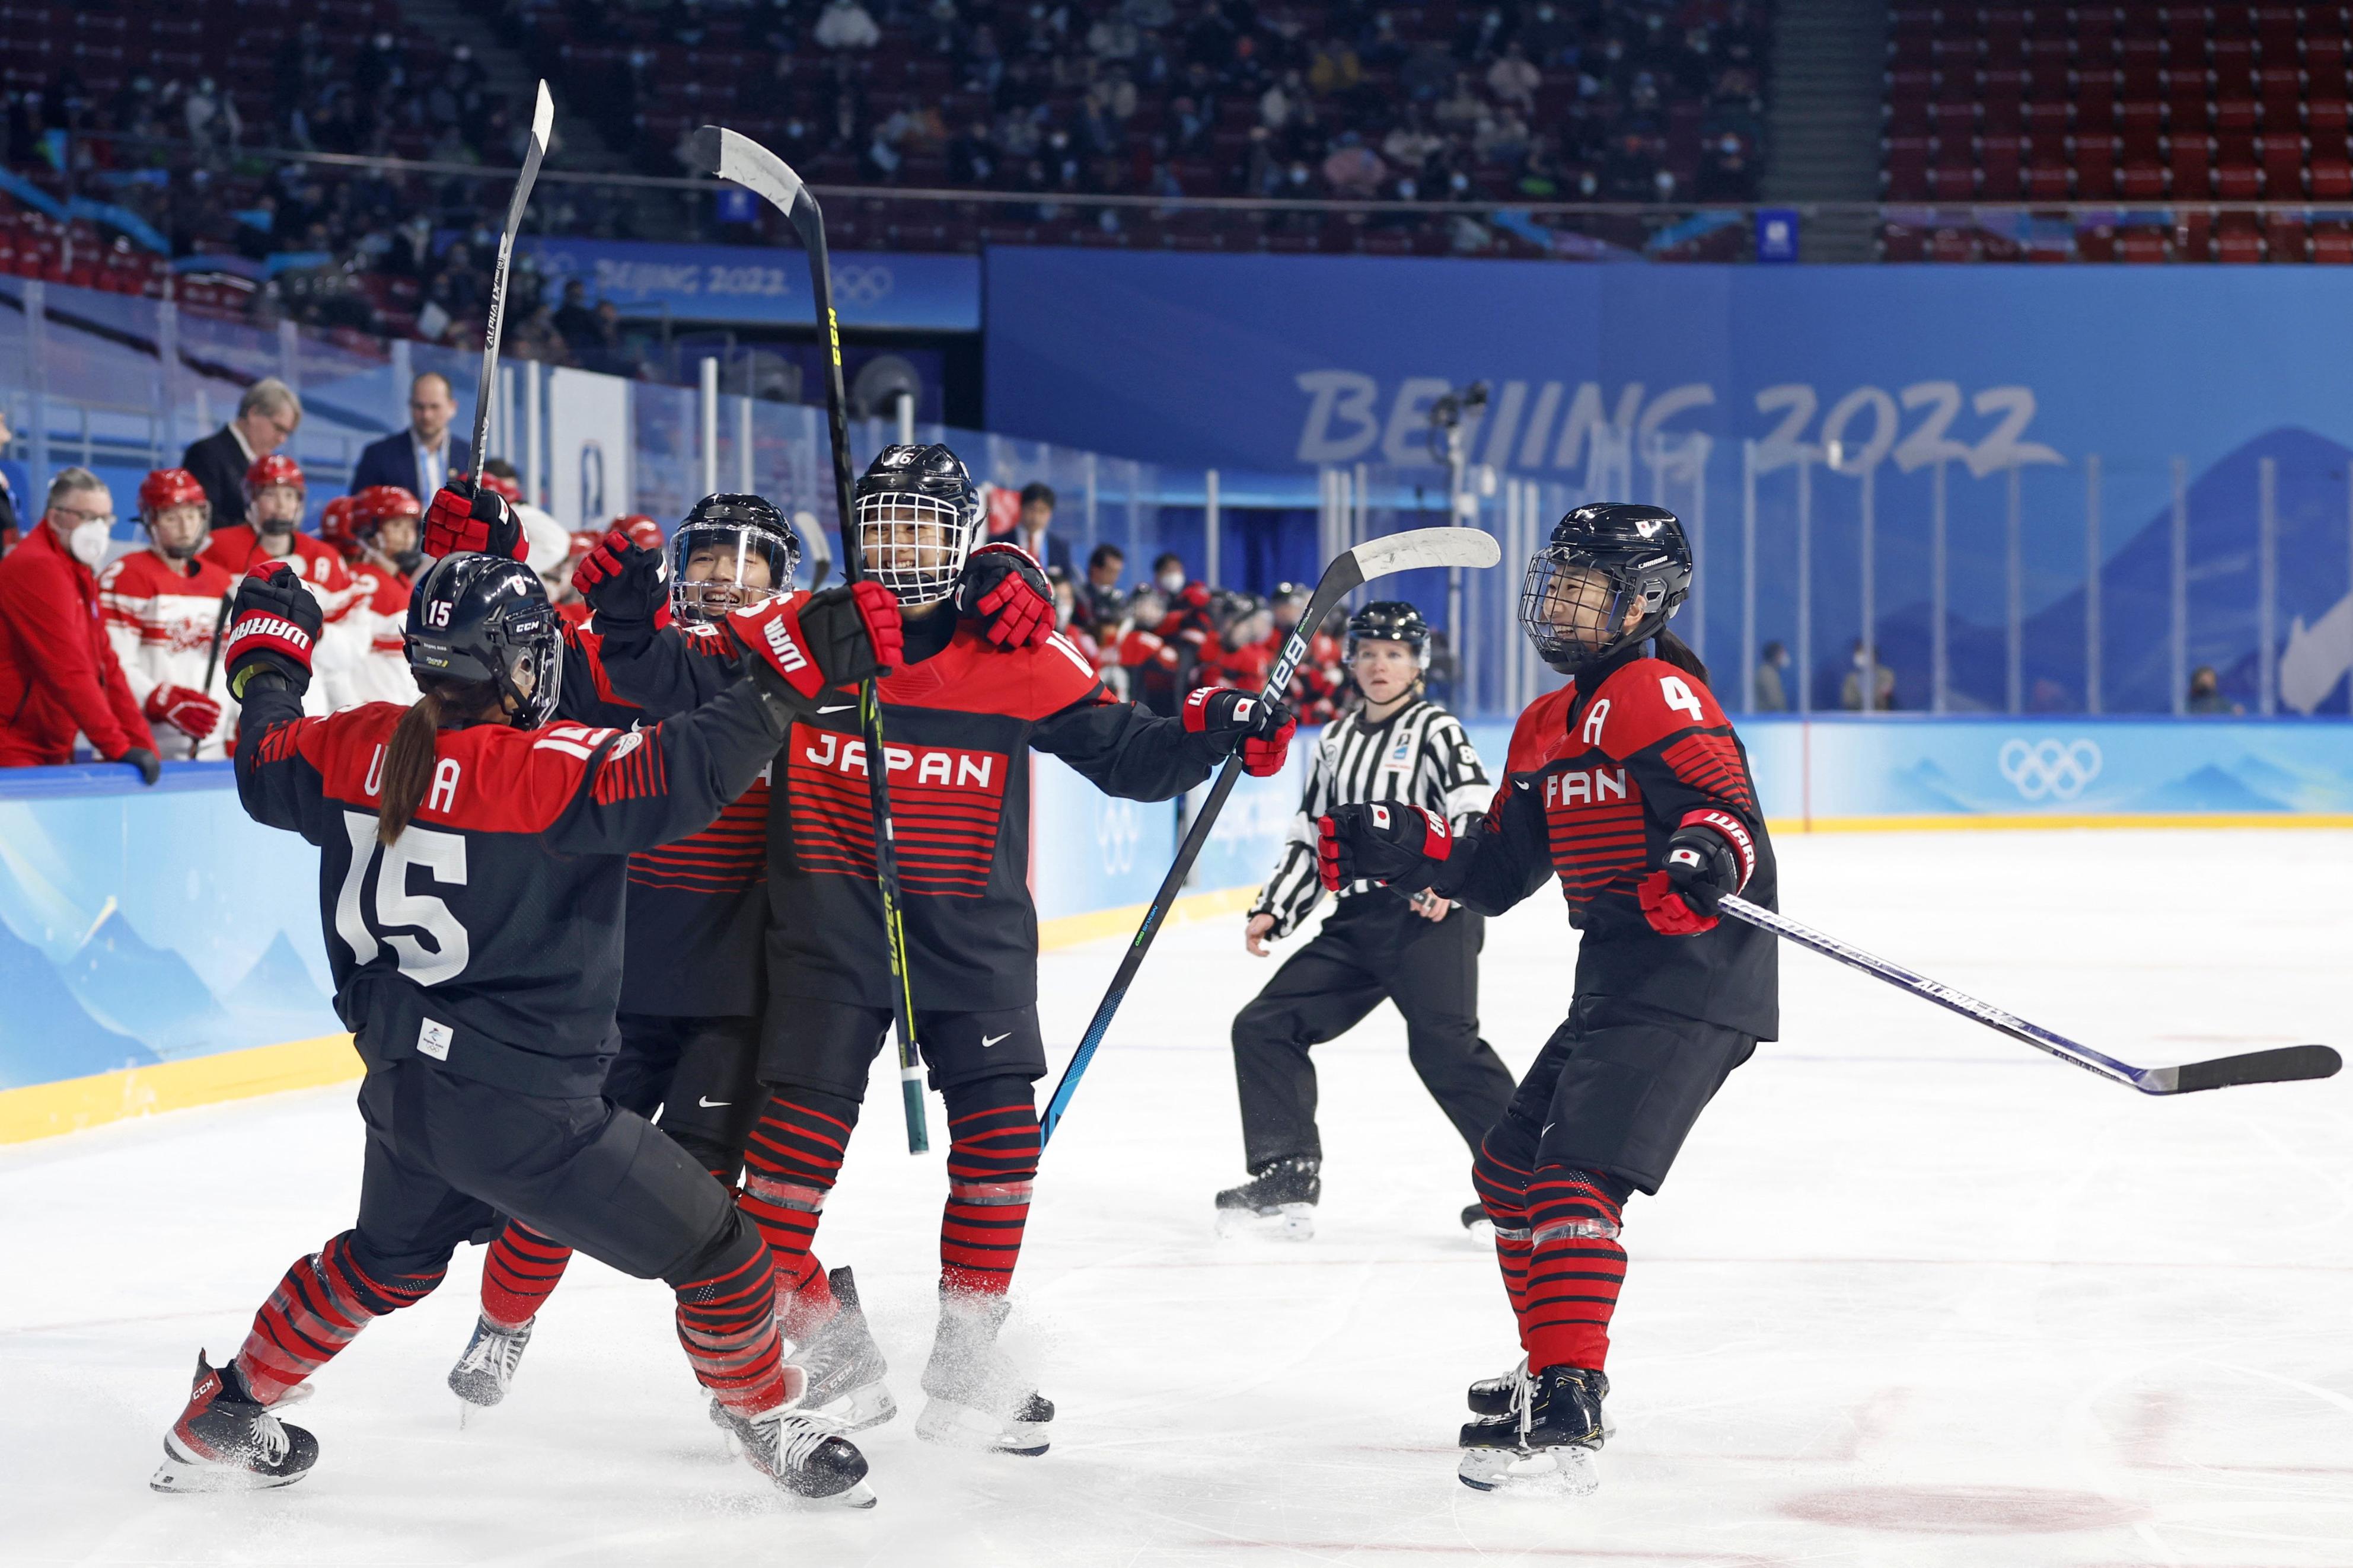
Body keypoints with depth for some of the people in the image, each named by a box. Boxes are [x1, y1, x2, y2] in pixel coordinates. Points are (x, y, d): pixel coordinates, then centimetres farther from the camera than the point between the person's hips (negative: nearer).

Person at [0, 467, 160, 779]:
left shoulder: (81, 575, 17)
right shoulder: (37, 568, -14)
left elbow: (106, 666, 15)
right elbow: (68, 672, -21)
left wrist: (142, 745, 6)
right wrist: (119, 747, -22)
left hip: (50, 757, 10)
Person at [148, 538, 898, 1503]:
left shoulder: (358, 749, -1)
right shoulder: (540, 769, -21)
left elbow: (266, 768, 19)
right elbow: (680, 773, -34)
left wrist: (267, 660, 36)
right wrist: (791, 671, -32)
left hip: (402, 1087, 8)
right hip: (522, 1109, -8)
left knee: (386, 1260, 34)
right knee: (710, 1246, 8)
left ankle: (223, 1421, 42)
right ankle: (768, 1428, 23)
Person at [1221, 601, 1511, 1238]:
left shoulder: (1433, 729, 1)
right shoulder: (1336, 744, 21)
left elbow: (1476, 809, -12)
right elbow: (1308, 839, 23)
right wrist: (1272, 911, 11)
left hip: (1428, 915, -7)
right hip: (1354, 923, 7)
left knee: (1443, 1043, -24)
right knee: (1264, 1026, 0)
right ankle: (1285, 1180, 3)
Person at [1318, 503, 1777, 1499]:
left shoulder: (1657, 693, -10)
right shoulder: (1549, 723, 20)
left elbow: (1728, 810, -23)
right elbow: (1494, 871, 21)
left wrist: (1705, 860, -44)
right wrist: (1395, 849, 9)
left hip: (1693, 978, -10)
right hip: (1617, 981, 10)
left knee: (1573, 1178, -21)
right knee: (1511, 1163, 19)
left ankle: (1565, 1424, -26)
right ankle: (1552, 1371, 36)